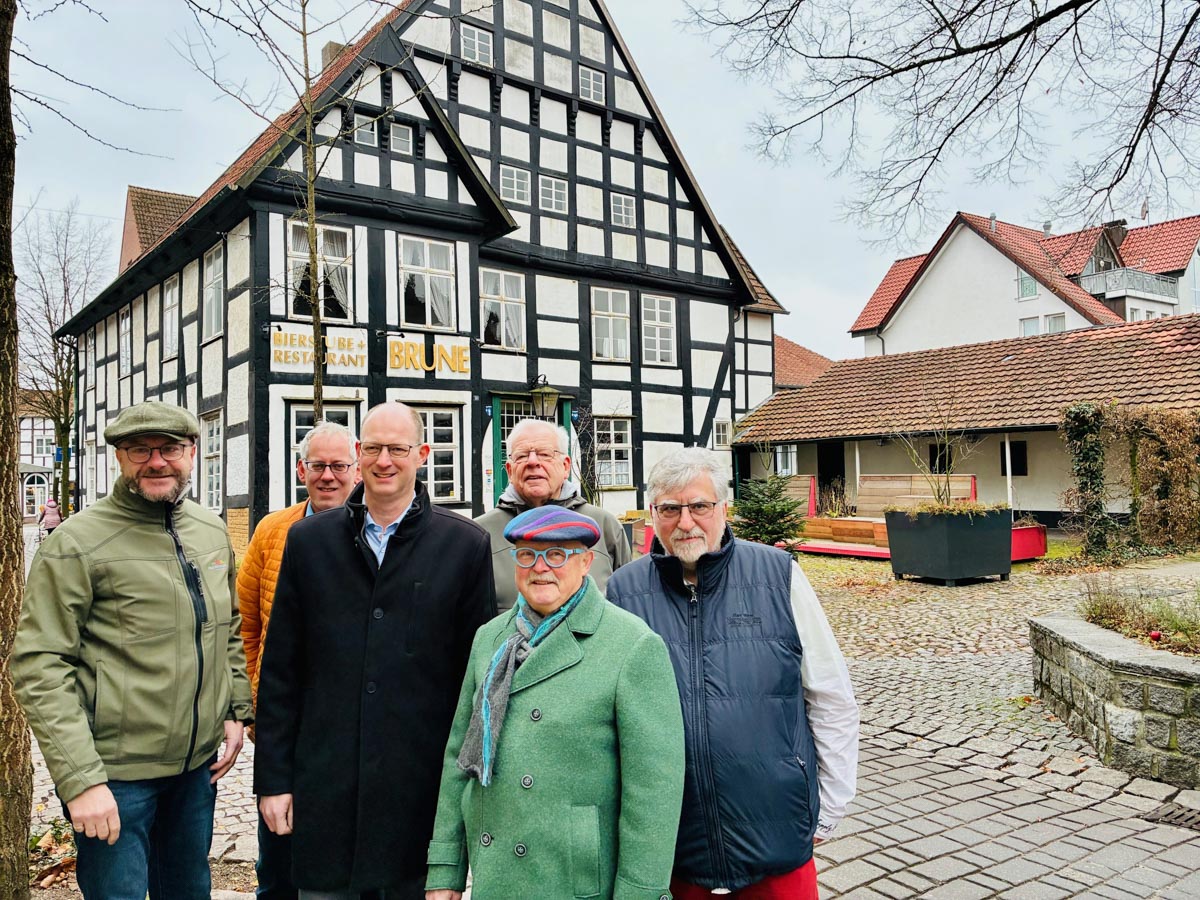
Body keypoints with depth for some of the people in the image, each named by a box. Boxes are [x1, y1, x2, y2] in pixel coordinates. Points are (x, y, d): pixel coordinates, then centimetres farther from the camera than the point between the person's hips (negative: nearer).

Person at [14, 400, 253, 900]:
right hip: (116, 776, -6)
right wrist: (80, 779, -19)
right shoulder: (78, 541, -13)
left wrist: (236, 709, 9)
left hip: (198, 765, 6)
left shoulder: (211, 530, 5)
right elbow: (39, 667, -15)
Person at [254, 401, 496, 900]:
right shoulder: (309, 539, 3)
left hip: (424, 787, -1)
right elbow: (279, 669, 5)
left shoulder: (466, 545, -3)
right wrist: (272, 778, 3)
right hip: (324, 785, 2)